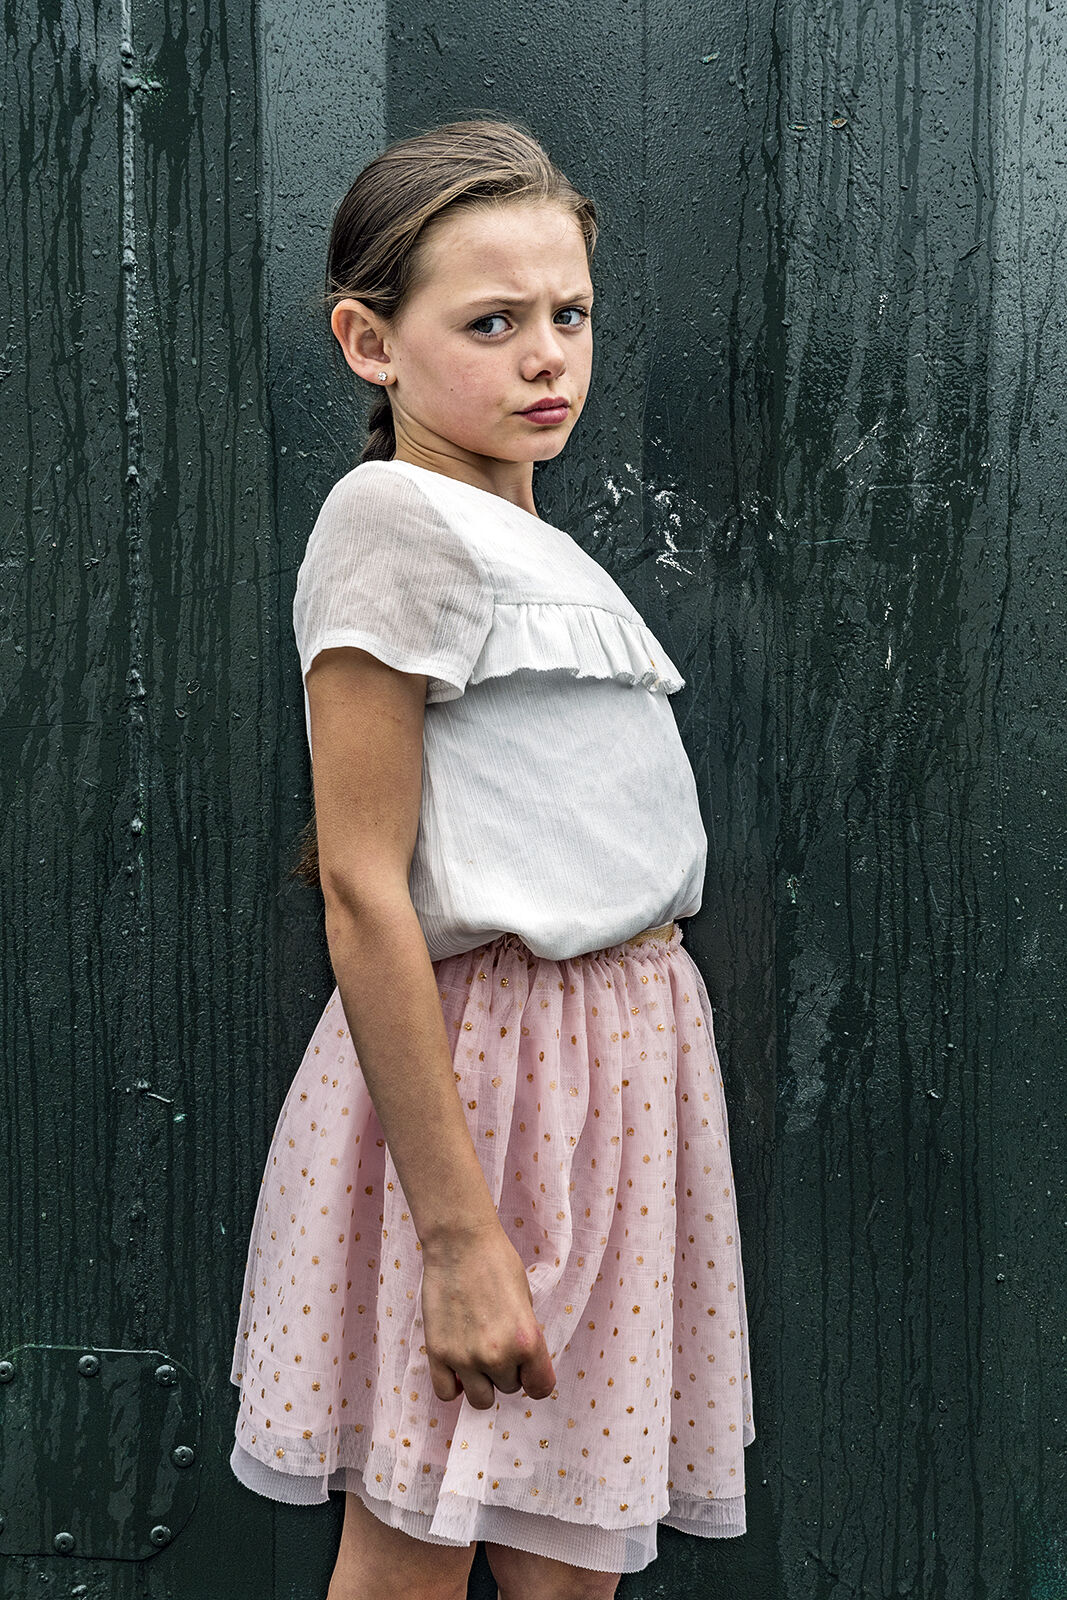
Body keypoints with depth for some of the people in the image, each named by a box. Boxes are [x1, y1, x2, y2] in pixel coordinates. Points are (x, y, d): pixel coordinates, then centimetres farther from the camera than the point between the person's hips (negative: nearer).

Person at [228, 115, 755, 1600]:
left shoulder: (536, 545, 14)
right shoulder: (396, 518, -12)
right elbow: (364, 898, -18)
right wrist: (459, 1234, -19)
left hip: (626, 1055, 8)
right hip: (479, 1076, -8)